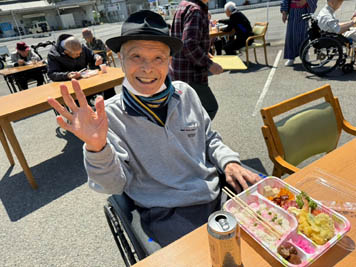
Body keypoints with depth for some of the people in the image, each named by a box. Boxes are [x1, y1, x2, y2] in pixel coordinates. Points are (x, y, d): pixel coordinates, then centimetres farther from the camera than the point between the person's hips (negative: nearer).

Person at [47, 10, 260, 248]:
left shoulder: (185, 93, 0)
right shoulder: (111, 115, -10)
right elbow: (116, 185, -10)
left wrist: (229, 162, -6)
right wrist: (96, 147, -28)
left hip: (216, 195, 5)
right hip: (168, 214, -4)